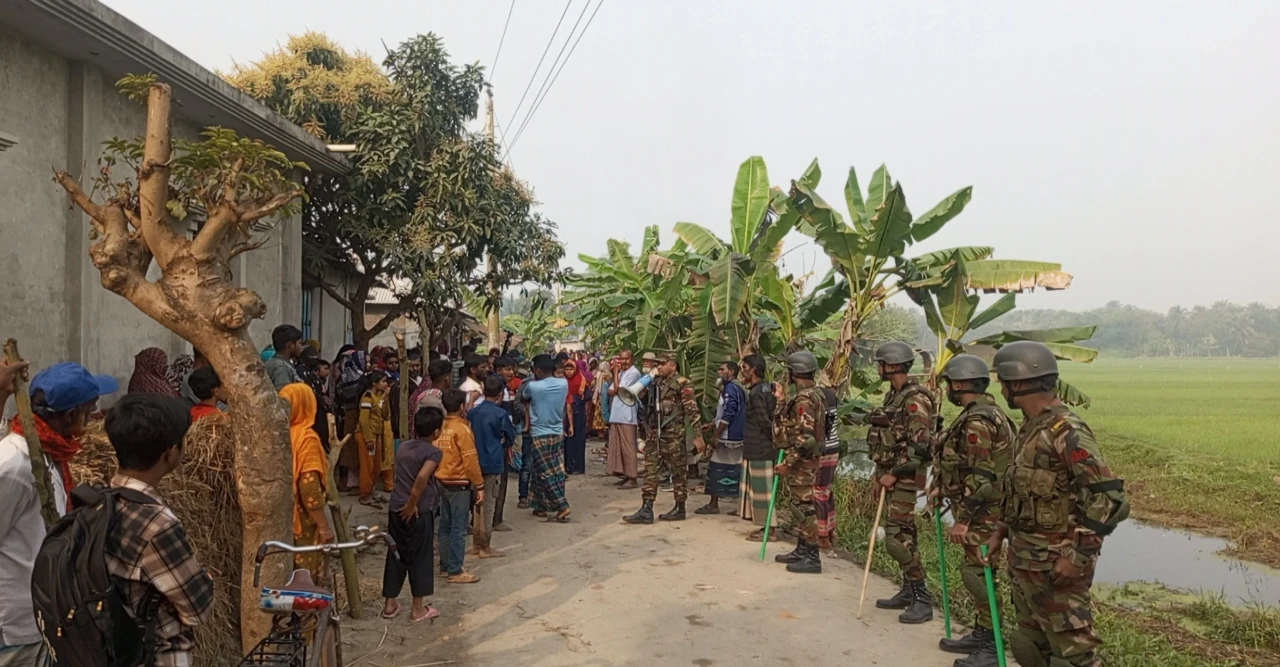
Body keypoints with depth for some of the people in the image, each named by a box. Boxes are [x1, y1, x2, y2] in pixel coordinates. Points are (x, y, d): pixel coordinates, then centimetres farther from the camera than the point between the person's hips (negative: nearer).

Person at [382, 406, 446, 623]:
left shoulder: (403, 447, 8)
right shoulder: (434, 452, -13)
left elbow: (403, 475, 13)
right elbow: (422, 477, -28)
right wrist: (412, 504, -19)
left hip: (396, 508, 6)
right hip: (420, 512, -6)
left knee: (395, 555, 16)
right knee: (420, 558, 6)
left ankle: (389, 604, 24)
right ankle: (418, 608, 14)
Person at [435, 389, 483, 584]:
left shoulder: (441, 427, 5)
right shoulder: (462, 428, -16)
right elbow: (471, 460, -18)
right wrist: (479, 486, -13)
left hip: (442, 482, 8)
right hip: (459, 484, -8)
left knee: (446, 526, 15)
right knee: (458, 528, -2)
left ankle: (445, 565, 24)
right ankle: (455, 571, 2)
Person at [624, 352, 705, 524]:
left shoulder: (682, 383, -10)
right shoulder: (656, 382, 12)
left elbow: (692, 411, -14)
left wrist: (698, 436, -17)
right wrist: (648, 430, 20)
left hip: (673, 436, -7)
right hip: (655, 435, 7)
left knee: (677, 473, 4)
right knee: (650, 471, 4)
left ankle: (680, 509, 16)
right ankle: (646, 510, 5)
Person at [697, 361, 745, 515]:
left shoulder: (730, 388, -14)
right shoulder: (740, 388, 16)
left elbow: (728, 414, -21)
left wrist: (716, 435, -16)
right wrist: (713, 425, 21)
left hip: (728, 437, -9)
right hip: (738, 437, 9)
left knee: (717, 470, -1)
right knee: (737, 470, 9)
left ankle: (713, 505, 5)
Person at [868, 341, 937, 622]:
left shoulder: (915, 399, -17)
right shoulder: (893, 396, 13)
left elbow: (918, 446, -22)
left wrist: (895, 473, -19)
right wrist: (881, 471, 16)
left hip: (904, 477, -9)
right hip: (889, 474, 9)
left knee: (897, 538, -11)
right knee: (902, 534, 14)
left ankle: (922, 599, -3)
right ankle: (908, 591, 23)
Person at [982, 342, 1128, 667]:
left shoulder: (1067, 432, -19)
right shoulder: (1030, 429, 10)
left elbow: (1109, 498, -23)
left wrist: (1078, 555, -23)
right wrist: (1000, 531, 14)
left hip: (1056, 565, -9)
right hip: (1024, 560, 9)